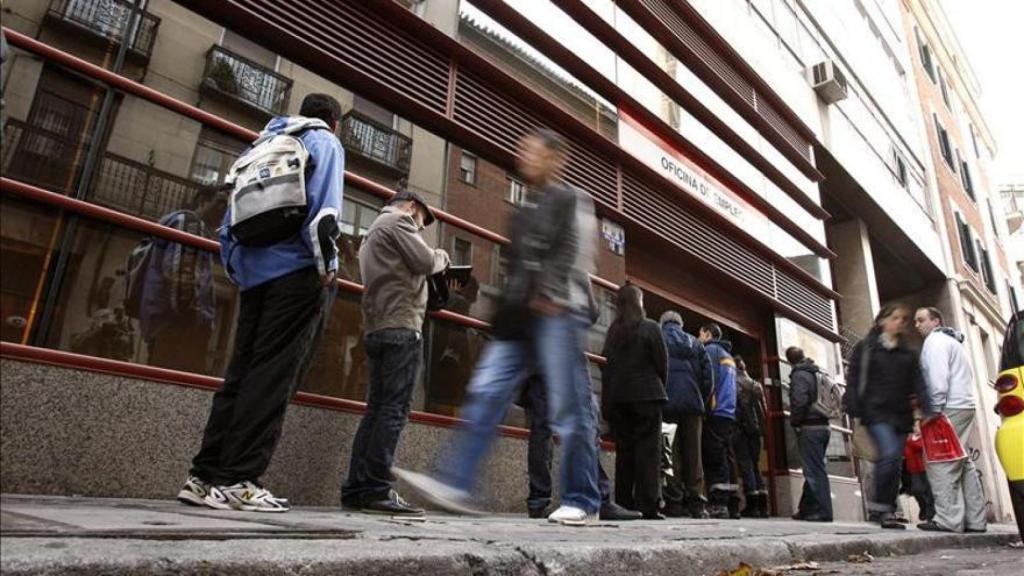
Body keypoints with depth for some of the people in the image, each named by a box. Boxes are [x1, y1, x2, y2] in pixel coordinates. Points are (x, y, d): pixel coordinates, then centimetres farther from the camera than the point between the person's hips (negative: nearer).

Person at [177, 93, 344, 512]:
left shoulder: (264, 145, 27)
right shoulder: (324, 142, 7)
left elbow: (232, 216, 21)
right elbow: (322, 206, -11)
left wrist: (235, 269, 20)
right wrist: (326, 264, -13)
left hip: (256, 273, 7)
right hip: (299, 271, -6)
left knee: (241, 374, 6)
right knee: (272, 378, -9)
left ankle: (205, 476, 5)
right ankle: (237, 480, -10)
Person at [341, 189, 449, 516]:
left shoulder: (374, 231, 31)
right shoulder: (398, 221, 2)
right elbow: (425, 262, -9)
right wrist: (442, 256, 11)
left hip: (377, 329, 9)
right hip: (401, 327, -9)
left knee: (377, 409, 5)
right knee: (394, 409, -12)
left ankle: (356, 489, 3)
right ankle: (377, 490, -15)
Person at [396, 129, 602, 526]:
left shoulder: (572, 201, 9)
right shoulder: (524, 211, 29)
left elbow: (576, 254, -6)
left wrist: (553, 296, -18)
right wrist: (506, 310, 18)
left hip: (558, 313, -7)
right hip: (519, 317, 7)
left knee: (569, 408, -6)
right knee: (485, 393, -6)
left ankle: (581, 501, 3)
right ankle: (455, 484, -9)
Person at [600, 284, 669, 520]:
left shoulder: (612, 332, 9)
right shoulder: (650, 328, -2)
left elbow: (605, 365, 6)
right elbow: (662, 363, -3)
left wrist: (607, 401, 8)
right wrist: (659, 387, 14)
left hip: (617, 398, 4)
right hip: (646, 395, -4)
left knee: (624, 451, 8)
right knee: (648, 450, -2)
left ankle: (624, 504, 8)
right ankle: (648, 506, -6)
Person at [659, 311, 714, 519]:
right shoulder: (695, 343, 16)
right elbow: (708, 378, 10)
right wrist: (701, 403, 15)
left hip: (666, 405, -3)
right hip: (693, 404, 3)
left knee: (670, 454, -2)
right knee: (693, 453, 6)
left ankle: (673, 503, -7)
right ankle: (696, 504, 5)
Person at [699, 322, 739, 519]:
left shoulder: (710, 350, 0)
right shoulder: (728, 355, 26)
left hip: (715, 412, -8)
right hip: (729, 413, 8)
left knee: (714, 459, -11)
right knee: (726, 457, 7)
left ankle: (718, 504, -16)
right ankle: (732, 506, 7)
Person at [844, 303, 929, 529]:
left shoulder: (908, 354, 19)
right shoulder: (865, 348, 6)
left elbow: (918, 384, 10)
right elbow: (855, 379, 0)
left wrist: (926, 409, -7)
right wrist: (855, 408, -11)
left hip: (901, 415, 5)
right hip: (876, 412, -5)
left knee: (896, 464, 4)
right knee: (889, 453, -22)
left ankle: (888, 512, 13)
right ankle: (878, 502, -7)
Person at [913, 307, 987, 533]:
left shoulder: (935, 340, -3)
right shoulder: (951, 341, 27)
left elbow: (938, 375, -16)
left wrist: (934, 409, -17)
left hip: (949, 407, -10)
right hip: (964, 405, 10)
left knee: (941, 463, -11)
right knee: (962, 463, 10)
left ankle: (948, 519, -14)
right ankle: (975, 520, 11)